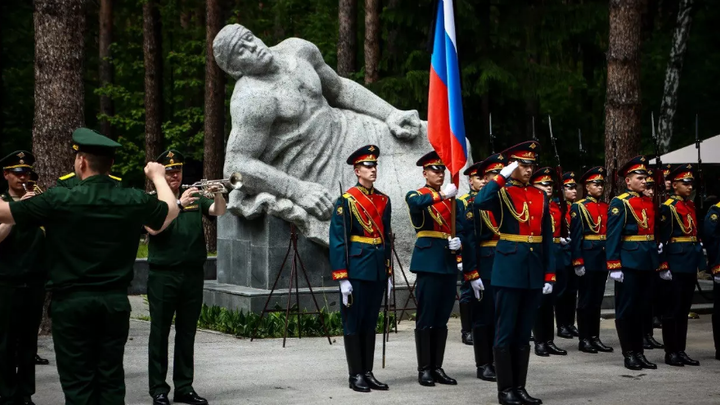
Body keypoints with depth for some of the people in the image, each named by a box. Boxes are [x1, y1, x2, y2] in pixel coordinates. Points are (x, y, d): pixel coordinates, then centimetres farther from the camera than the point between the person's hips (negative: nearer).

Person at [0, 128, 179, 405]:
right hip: (115, 300, 3)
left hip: (71, 301, -3)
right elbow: (171, 210, 19)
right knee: (111, 378, 10)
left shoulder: (58, 200, -12)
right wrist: (158, 176, 36)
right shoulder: (133, 201, -2)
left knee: (78, 382, 3)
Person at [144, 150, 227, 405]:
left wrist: (218, 193, -24)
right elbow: (153, 228, -17)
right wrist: (179, 204, -26)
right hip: (163, 276, -4)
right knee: (160, 333, 0)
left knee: (187, 333, 9)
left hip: (193, 274, 4)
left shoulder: (195, 197, 11)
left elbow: (219, 212, -3)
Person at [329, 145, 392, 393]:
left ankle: (368, 373, 17)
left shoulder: (383, 201, 11)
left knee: (370, 323, 11)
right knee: (353, 323, 2)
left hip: (378, 270, 6)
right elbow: (338, 241, -10)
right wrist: (342, 277, -15)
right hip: (356, 269, -6)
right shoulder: (347, 200, -7)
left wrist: (389, 273, 12)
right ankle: (355, 375, 8)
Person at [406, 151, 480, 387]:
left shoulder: (454, 201, 15)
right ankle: (424, 370, 3)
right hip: (429, 261, -5)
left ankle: (438, 368, 13)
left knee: (442, 318, 8)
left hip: (450, 263, 5)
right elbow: (416, 203, -26)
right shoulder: (416, 196, 1)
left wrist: (459, 241, -18)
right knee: (425, 317, -2)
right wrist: (442, 194, -38)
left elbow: (462, 231, 3)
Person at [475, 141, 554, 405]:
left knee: (524, 333, 10)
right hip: (509, 269, -5)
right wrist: (503, 176, -23)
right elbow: (480, 203, -28)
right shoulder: (502, 193, -4)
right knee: (505, 332, -1)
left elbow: (547, 238, 12)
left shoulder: (541, 197, 12)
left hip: (534, 271, 5)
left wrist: (549, 274, 7)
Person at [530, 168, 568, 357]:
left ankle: (549, 340, 16)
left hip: (555, 256, 7)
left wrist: (563, 239, 6)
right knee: (540, 299, -2)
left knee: (550, 299, 10)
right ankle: (540, 341, 4)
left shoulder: (557, 205, 15)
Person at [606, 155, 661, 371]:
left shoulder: (649, 203, 14)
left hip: (648, 263, 7)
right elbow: (613, 236, -11)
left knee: (642, 308, 11)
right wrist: (614, 266, -16)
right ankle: (629, 354, 8)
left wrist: (657, 261, 12)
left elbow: (653, 232, 18)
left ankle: (639, 353, 17)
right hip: (628, 263, -7)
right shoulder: (619, 203, -7)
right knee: (626, 310, 1)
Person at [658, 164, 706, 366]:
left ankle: (681, 350, 16)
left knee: (684, 309, 11)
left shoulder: (691, 205, 14)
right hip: (675, 265, -8)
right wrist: (664, 266, -17)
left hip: (690, 265, 8)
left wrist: (699, 262, 15)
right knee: (673, 309, -2)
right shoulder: (667, 207, -9)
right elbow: (663, 238, -13)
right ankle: (671, 352, 4)